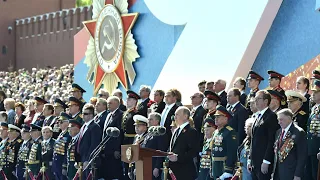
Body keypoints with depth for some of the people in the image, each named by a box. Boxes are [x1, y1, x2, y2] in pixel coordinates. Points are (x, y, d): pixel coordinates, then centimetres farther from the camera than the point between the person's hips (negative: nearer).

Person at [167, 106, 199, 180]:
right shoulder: (176, 131, 20)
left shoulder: (191, 132, -8)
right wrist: (169, 154, 3)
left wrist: (178, 157, -21)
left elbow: (194, 151, -16)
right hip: (173, 169, 8)